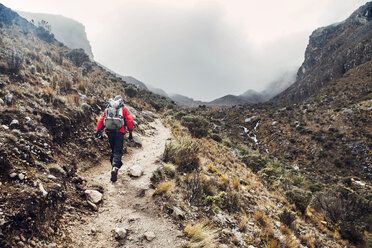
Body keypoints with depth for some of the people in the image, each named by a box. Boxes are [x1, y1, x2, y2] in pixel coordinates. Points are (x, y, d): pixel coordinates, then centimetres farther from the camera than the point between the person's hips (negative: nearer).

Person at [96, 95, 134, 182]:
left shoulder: (107, 109, 21)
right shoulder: (124, 110, 13)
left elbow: (100, 120, 14)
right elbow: (129, 120, 2)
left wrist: (99, 131, 16)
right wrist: (130, 133, 3)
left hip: (109, 132, 3)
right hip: (119, 132, -3)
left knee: (113, 150, 20)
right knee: (118, 151, -5)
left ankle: (114, 165, 26)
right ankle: (115, 167, -24)